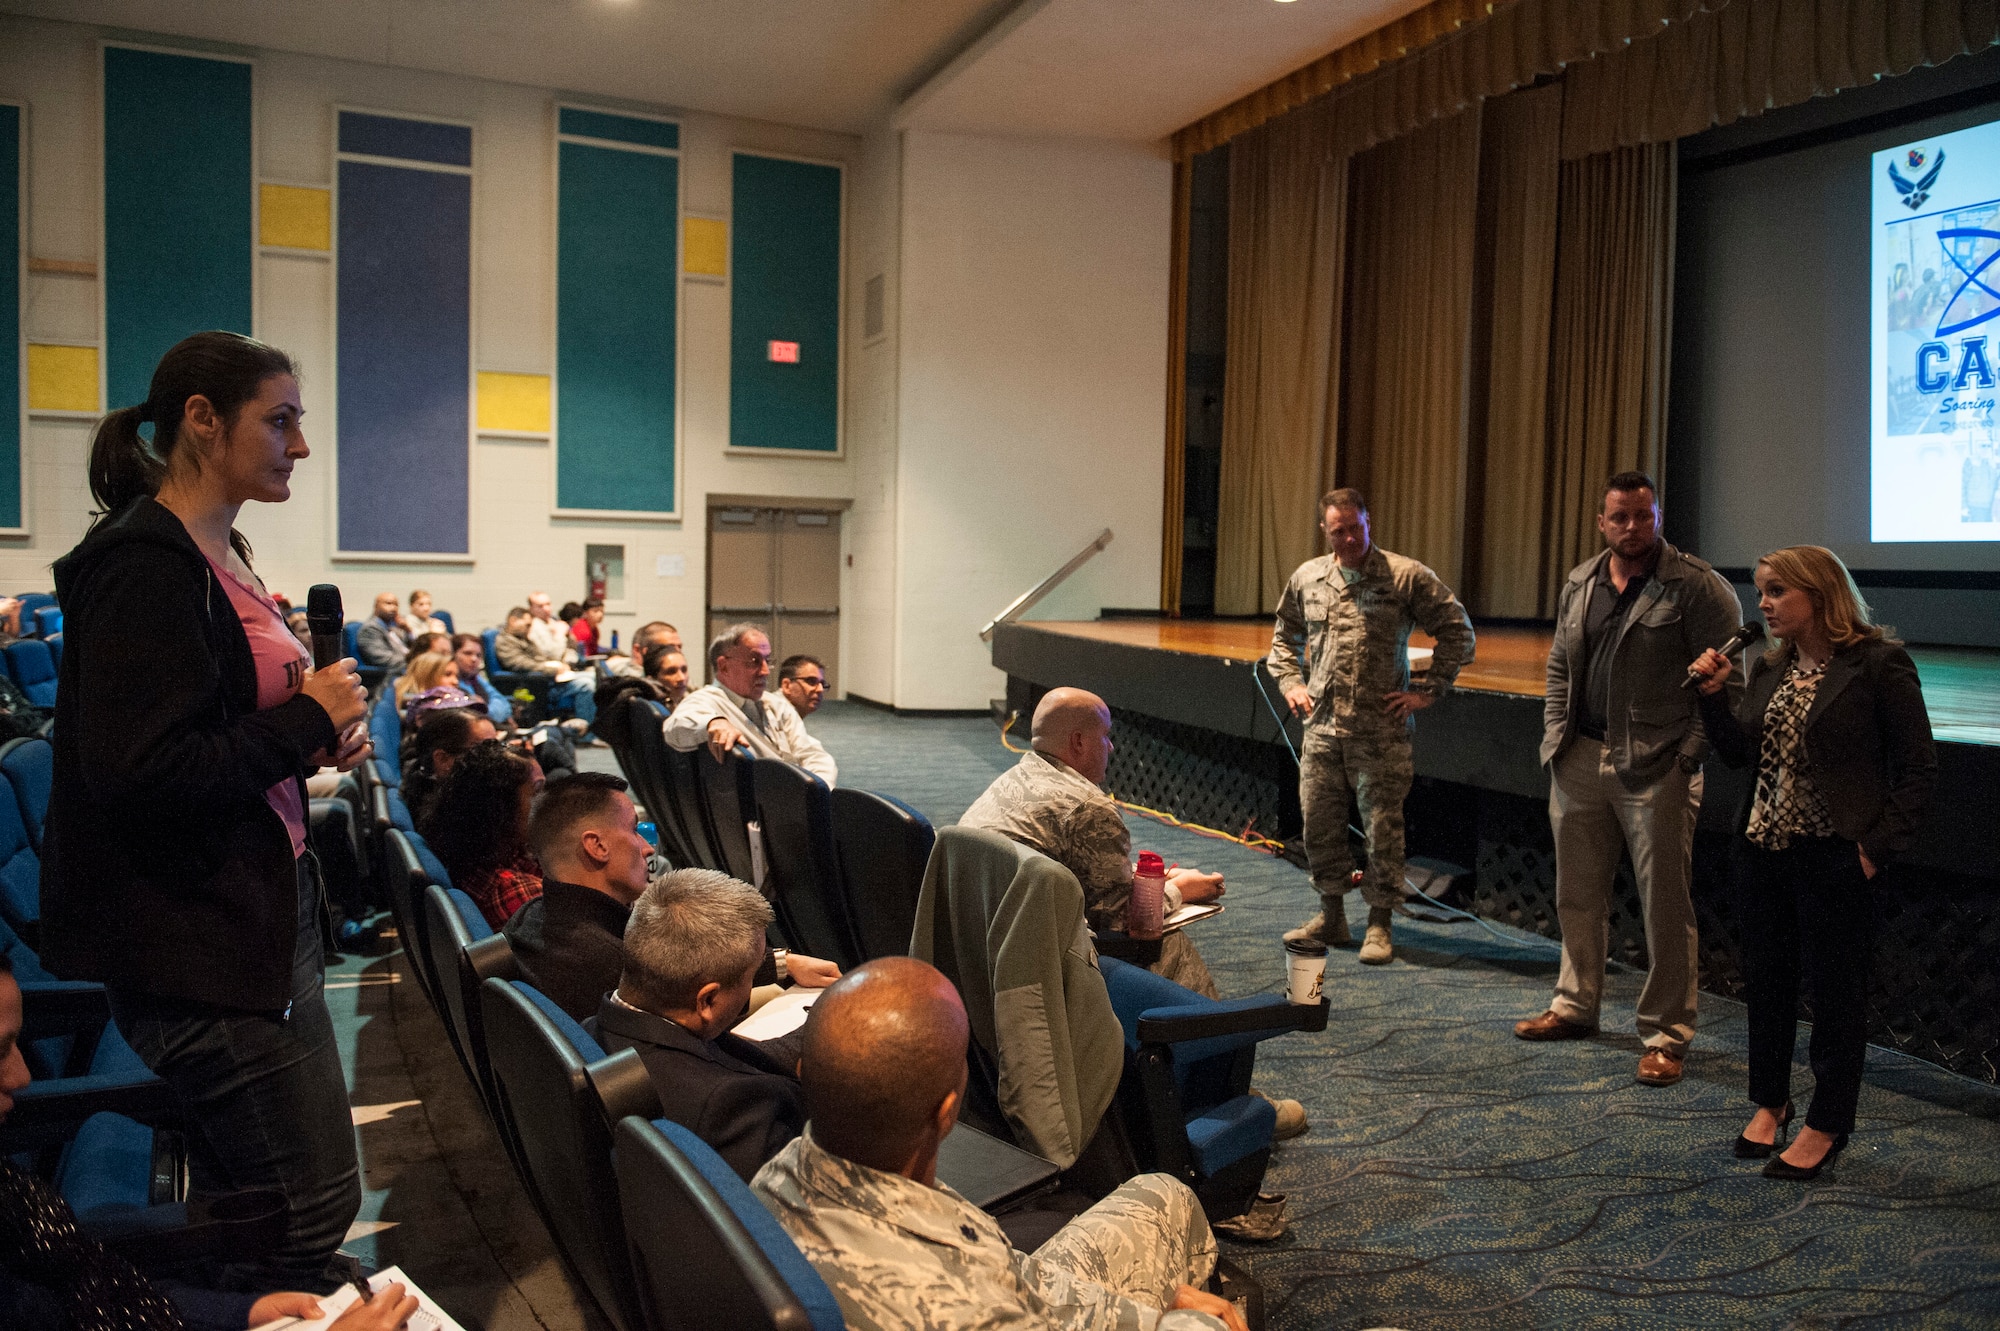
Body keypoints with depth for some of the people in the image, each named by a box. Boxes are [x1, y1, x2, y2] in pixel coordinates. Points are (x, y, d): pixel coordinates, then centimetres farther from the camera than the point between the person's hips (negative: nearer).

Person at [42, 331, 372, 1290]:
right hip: (194, 934, -10)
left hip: (260, 909, 10)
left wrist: (321, 740, 5)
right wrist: (306, 719, -16)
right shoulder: (144, 565, -17)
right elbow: (138, 775, -25)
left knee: (239, 1197, 20)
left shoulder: (219, 556, 12)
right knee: (311, 1208, -1)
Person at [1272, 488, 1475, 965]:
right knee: (1319, 823, 9)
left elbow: (1457, 631, 0)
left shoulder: (1407, 576, -4)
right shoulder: (1307, 578, 9)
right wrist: (1291, 683, 11)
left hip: (1381, 729, -4)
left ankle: (1379, 925, 13)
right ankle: (1331, 916, 24)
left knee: (1382, 827, 0)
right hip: (1321, 727, 4)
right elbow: (1285, 636, 25)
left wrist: (1428, 691, -4)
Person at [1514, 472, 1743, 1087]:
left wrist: (1688, 753, -13)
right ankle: (1575, 1005, 31)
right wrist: (1555, 735, 9)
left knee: (1665, 904, 0)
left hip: (1656, 769, -6)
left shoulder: (1696, 587, -7)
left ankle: (1666, 1035, 11)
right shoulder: (1579, 584, 11)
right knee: (1578, 893, 15)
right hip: (1579, 761, 6)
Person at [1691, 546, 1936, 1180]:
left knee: (1834, 989, 6)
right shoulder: (1769, 668, 9)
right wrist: (1714, 695, -3)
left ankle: (1825, 1126, 20)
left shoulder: (1878, 664, -9)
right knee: (1765, 980, 16)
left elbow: (1917, 767, -8)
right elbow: (1739, 753, 9)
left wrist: (1877, 845, -12)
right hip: (1763, 848, 6)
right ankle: (1769, 1102, 34)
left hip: (1834, 857, -6)